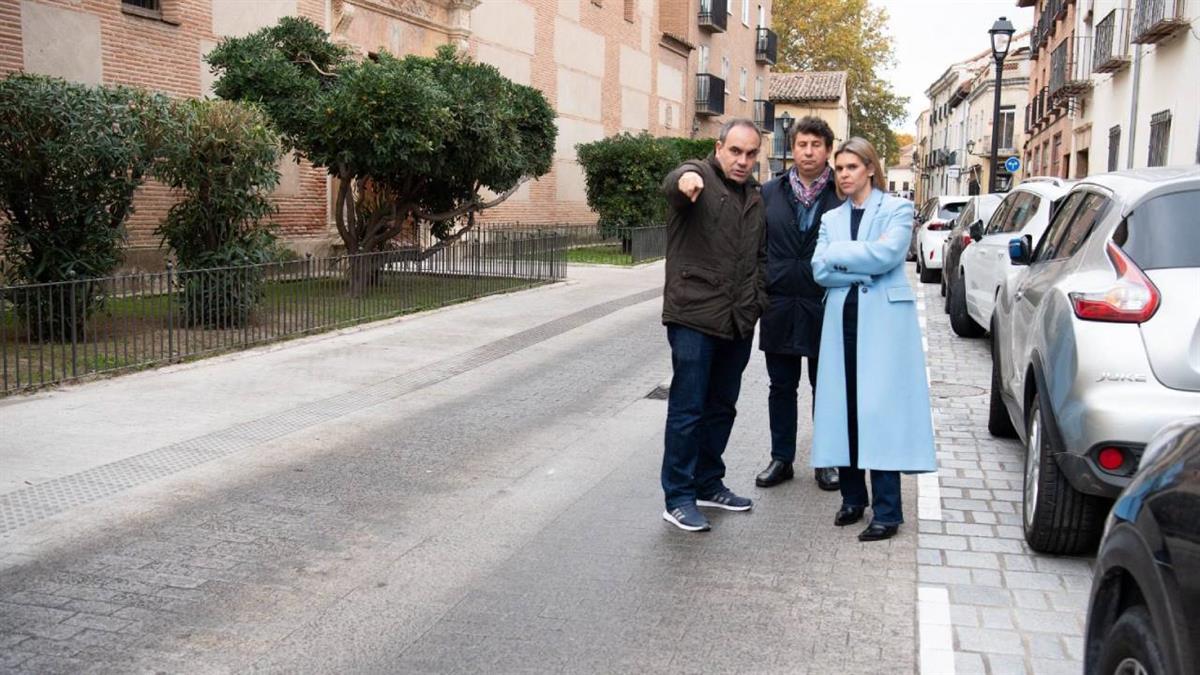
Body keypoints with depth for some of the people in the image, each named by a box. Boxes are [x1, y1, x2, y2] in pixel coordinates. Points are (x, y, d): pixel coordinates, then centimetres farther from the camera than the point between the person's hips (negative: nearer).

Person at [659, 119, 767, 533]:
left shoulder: (755, 195, 15)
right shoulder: (699, 177, -6)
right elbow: (672, 184, -31)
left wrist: (757, 301, 12)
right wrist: (684, 180, -55)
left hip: (738, 322, 7)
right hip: (694, 316, -7)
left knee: (721, 408, 16)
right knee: (687, 410, -4)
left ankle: (708, 484, 30)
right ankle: (679, 499, 4)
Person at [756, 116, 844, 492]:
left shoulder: (843, 195, -3)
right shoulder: (770, 193, 5)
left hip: (824, 307, -2)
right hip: (779, 306, 2)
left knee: (825, 388, 10)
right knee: (781, 387, 12)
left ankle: (826, 461, 23)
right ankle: (781, 458, 23)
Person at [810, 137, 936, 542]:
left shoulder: (897, 209, 4)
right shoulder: (831, 218, 16)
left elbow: (887, 254, -14)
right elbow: (820, 271, 2)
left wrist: (838, 254, -4)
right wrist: (865, 264, -9)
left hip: (883, 320, -4)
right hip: (842, 319, 5)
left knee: (880, 411, -7)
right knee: (843, 408, 4)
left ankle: (887, 512, -3)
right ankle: (853, 498, 16)